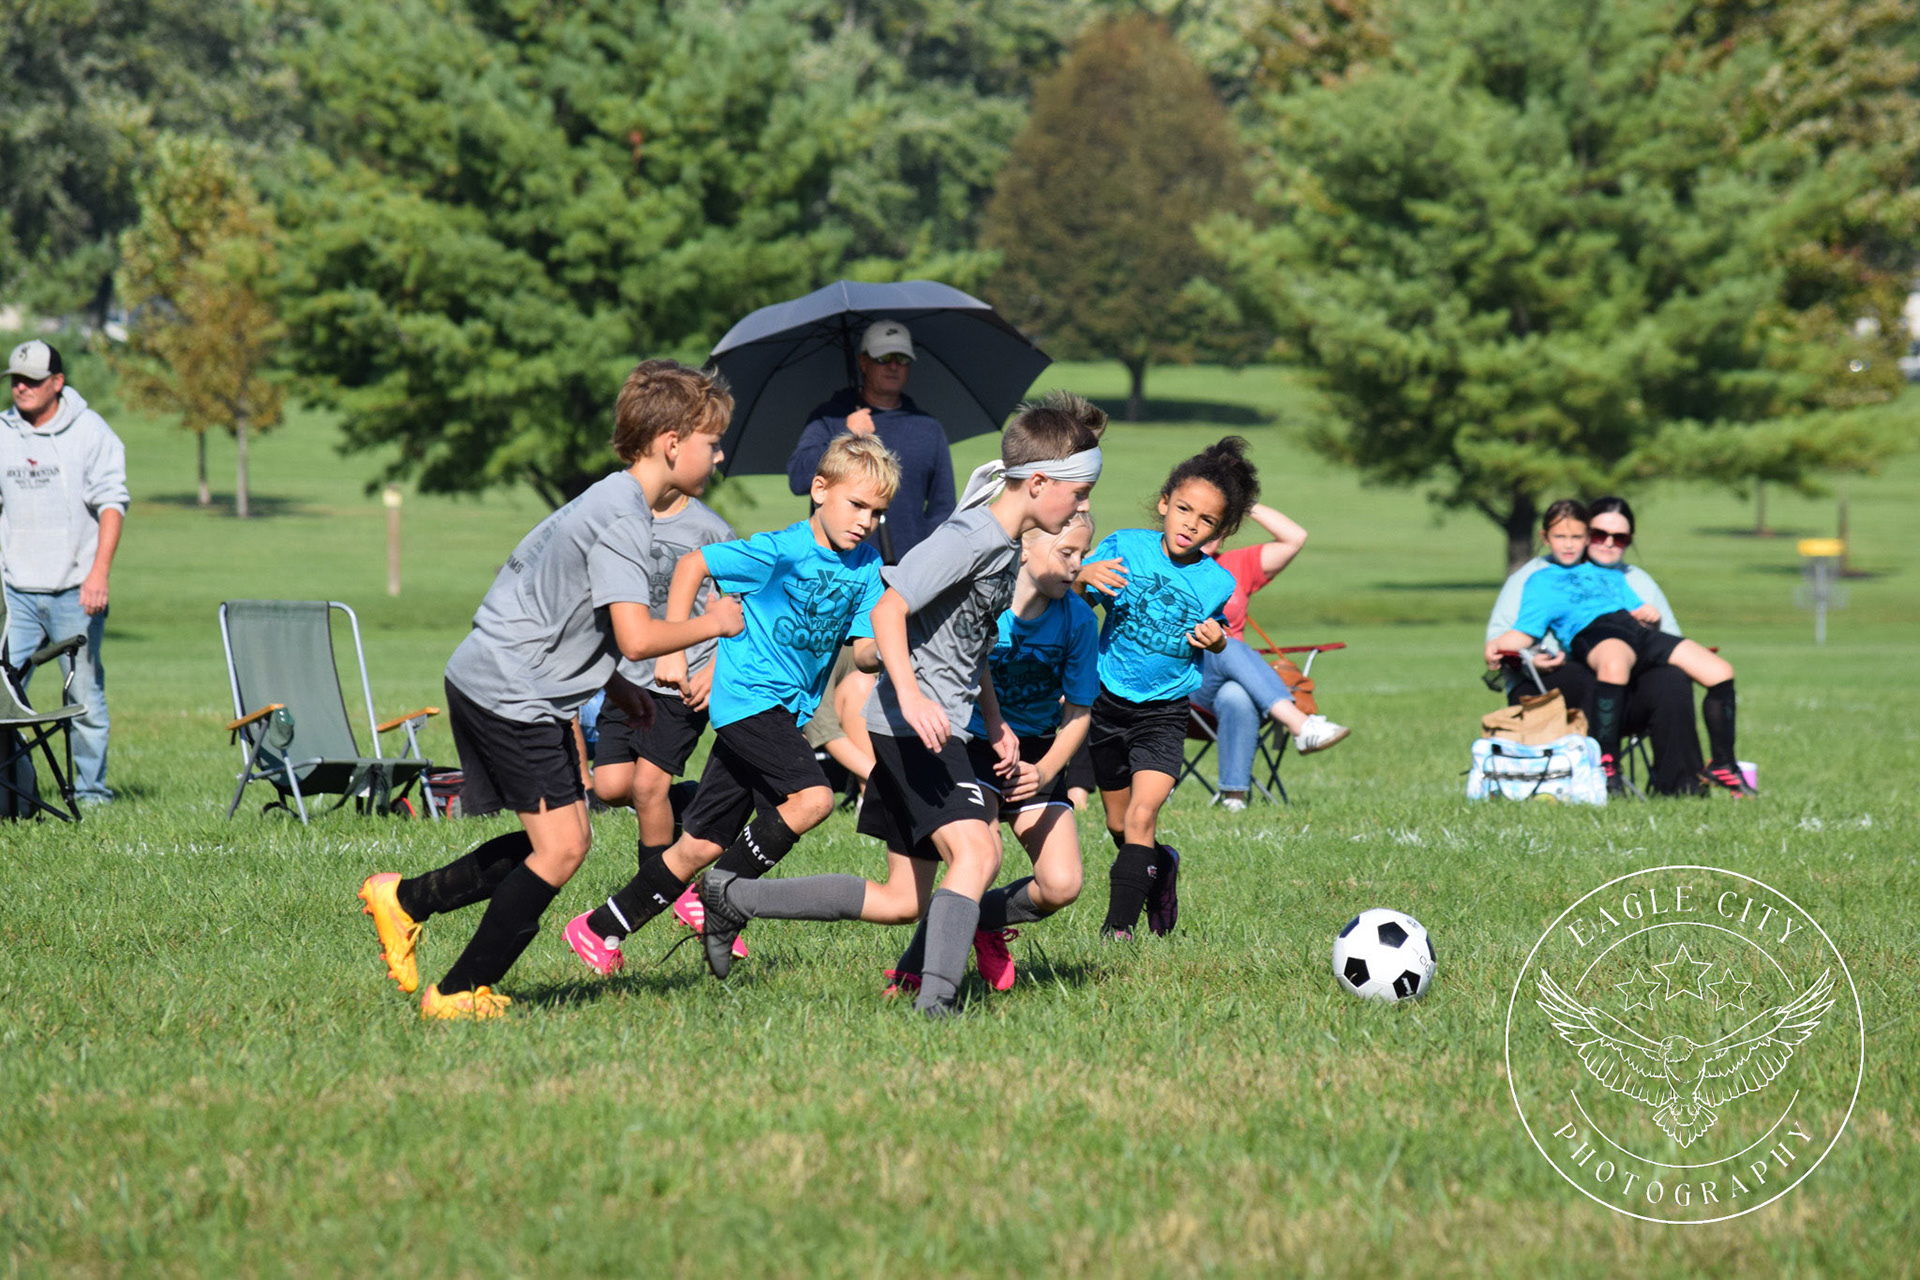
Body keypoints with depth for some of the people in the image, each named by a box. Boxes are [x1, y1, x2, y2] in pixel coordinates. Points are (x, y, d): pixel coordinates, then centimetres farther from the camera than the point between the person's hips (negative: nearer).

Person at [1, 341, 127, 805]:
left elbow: (112, 503, -5)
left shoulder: (90, 431, -1)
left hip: (75, 591, -3)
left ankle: (91, 790, 12)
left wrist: (100, 572, -16)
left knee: (85, 694, 1)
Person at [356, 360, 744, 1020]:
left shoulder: (611, 500, 14)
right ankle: (460, 993, -5)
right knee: (560, 847, -10)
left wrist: (618, 688, 19)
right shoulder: (622, 516, -19)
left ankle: (404, 898, 20)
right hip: (508, 693, -10)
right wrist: (710, 624, -11)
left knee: (564, 838, 13)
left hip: (492, 686, 10)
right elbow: (636, 637, -27)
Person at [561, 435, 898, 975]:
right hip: (748, 693, -7)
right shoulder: (782, 550, -15)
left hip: (788, 707, 7)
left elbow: (863, 649, 3)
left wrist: (882, 652, -21)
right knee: (813, 796, -25)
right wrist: (671, 650, -11)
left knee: (703, 845, 8)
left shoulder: (868, 567, 4)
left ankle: (601, 929, 18)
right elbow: (692, 563, -9)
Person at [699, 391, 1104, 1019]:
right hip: (913, 726, -10)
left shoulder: (1008, 547, 15)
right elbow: (889, 609, -22)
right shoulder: (970, 538, -16)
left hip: (941, 728, 10)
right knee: (976, 853, -25)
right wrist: (910, 696, -34)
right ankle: (934, 1002, -33)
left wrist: (995, 721, 24)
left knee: (902, 902, 10)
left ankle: (733, 899, 20)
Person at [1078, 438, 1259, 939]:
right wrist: (1083, 578, -25)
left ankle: (1119, 926, -14)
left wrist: (1214, 638, -12)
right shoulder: (1124, 548, -8)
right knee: (1118, 826, 13)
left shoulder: (1217, 584, -6)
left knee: (1141, 817, -18)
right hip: (1108, 702, 2)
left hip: (1164, 712, -2)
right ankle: (1161, 867, 44)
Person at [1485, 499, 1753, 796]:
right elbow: (1524, 632, 9)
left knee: (1720, 672, -7)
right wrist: (1498, 645, -12)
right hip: (1591, 634, -6)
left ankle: (1723, 765, 5)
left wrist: (1649, 613, 7)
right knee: (1614, 662, -46)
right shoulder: (1541, 582, 23)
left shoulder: (1609, 573, 37)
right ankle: (1606, 764, -47)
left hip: (1635, 629, 6)